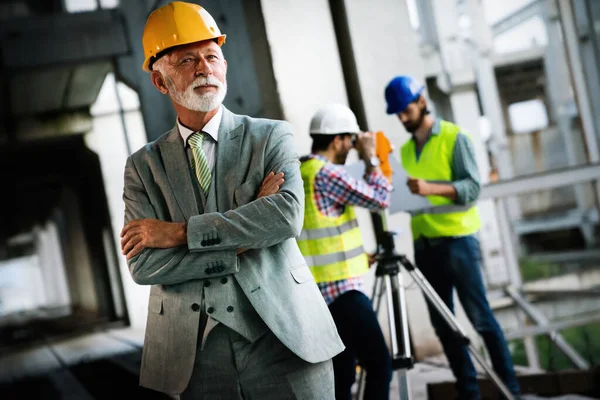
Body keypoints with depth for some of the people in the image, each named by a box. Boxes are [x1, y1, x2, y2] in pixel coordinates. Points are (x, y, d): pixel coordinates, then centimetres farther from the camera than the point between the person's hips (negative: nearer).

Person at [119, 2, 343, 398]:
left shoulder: (271, 136, 4)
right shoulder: (143, 165, 7)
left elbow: (288, 215, -15)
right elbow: (143, 265, -5)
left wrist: (180, 232, -13)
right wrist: (241, 246, -13)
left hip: (283, 337, -1)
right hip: (195, 355, 1)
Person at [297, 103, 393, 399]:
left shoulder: (297, 174, 15)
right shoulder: (327, 174, -14)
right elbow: (379, 198, -11)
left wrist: (357, 255, 24)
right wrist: (370, 157, 1)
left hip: (318, 290, 9)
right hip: (341, 288, -9)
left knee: (341, 373, 11)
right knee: (379, 365, -6)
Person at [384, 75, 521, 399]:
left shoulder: (454, 137, -3)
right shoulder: (406, 149, 15)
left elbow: (472, 187, -13)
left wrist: (432, 188, -28)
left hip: (457, 240, -6)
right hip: (424, 245, 6)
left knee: (480, 318, -5)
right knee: (442, 323, 6)